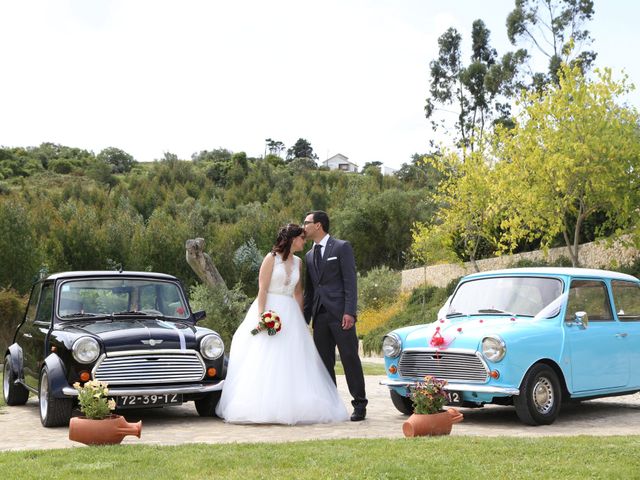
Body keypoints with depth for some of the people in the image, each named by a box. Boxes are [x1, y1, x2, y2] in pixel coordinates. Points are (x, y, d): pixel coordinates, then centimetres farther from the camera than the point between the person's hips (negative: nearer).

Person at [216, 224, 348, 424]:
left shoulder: (298, 263, 14)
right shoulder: (271, 258, -3)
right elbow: (262, 289, -9)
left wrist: (301, 320, 14)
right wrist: (261, 315, -19)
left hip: (290, 315, 6)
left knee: (292, 361, 0)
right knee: (264, 361, -8)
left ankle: (289, 407, 1)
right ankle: (261, 407, -7)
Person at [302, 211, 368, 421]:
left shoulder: (342, 247, 0)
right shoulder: (309, 255, 19)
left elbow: (350, 281, -7)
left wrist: (349, 312, -16)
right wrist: (304, 319, 17)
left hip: (340, 314, -6)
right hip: (320, 315, 6)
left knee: (350, 359, -4)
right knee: (324, 363, 6)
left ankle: (360, 405, 2)